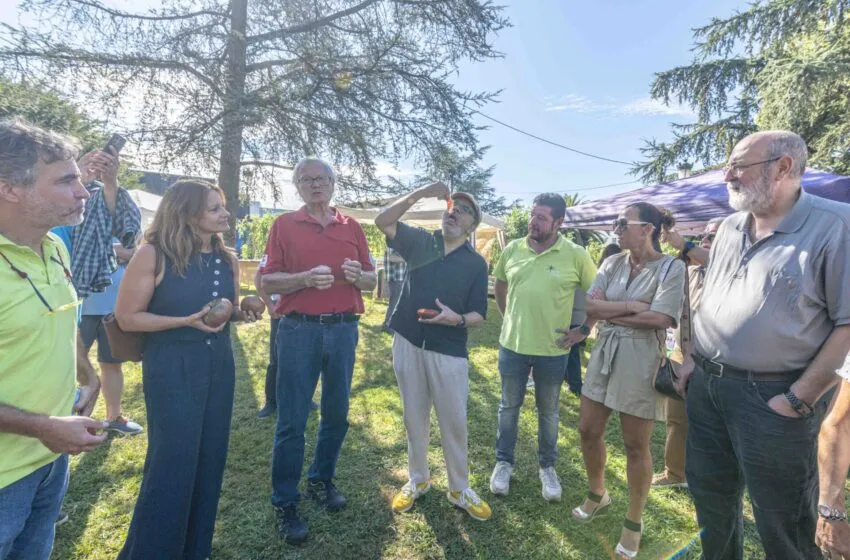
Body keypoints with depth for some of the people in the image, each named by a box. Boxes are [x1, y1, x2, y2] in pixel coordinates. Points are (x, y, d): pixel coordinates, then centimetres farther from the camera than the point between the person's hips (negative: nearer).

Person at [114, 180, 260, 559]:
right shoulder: (153, 255, -12)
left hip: (219, 365, 6)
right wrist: (187, 321, -21)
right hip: (171, 368, -6)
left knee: (210, 459, 14)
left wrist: (243, 313, -5)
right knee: (171, 462, 1)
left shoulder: (227, 260, 5)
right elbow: (126, 317, -11)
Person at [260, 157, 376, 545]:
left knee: (337, 415, 13)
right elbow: (266, 282, -4)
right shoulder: (284, 225, 2)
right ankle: (284, 503, 19)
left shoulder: (352, 227, 9)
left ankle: (322, 480, 34)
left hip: (344, 329, 3)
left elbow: (371, 281, 9)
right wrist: (305, 278, -20)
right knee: (291, 421, 3)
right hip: (298, 329, -3)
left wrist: (357, 275, -13)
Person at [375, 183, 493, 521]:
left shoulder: (476, 263, 1)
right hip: (408, 344, 2)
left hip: (449, 352, -1)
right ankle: (417, 480, 34)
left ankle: (459, 489, 28)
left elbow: (479, 314, 0)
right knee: (414, 418, 15)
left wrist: (457, 319, -21)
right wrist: (419, 195, -15)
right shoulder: (419, 241, 4)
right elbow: (383, 222, -7)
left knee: (454, 423, 8)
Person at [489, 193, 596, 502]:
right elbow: (499, 286, 14)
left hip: (553, 349, -1)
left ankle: (547, 466, 37)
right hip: (512, 345, 2)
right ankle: (504, 462, 35)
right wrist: (509, 317, 9)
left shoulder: (576, 255, -9)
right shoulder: (512, 250, -1)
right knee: (509, 406, 16)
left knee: (548, 411, 16)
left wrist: (584, 329, -3)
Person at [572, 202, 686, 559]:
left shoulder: (671, 268, -9)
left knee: (636, 445, 8)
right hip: (603, 354, 5)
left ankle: (634, 521, 30)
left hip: (641, 361, -5)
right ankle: (597, 494, 40)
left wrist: (610, 313, -11)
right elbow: (590, 307, -3)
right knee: (588, 431, 13)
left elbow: (659, 318, -20)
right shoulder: (613, 263, 5)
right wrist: (630, 306, -15)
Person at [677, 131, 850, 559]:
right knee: (710, 496, 21)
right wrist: (692, 360, 10)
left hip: (770, 396, -6)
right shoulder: (730, 227, 8)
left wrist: (799, 399, -17)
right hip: (706, 385, 6)